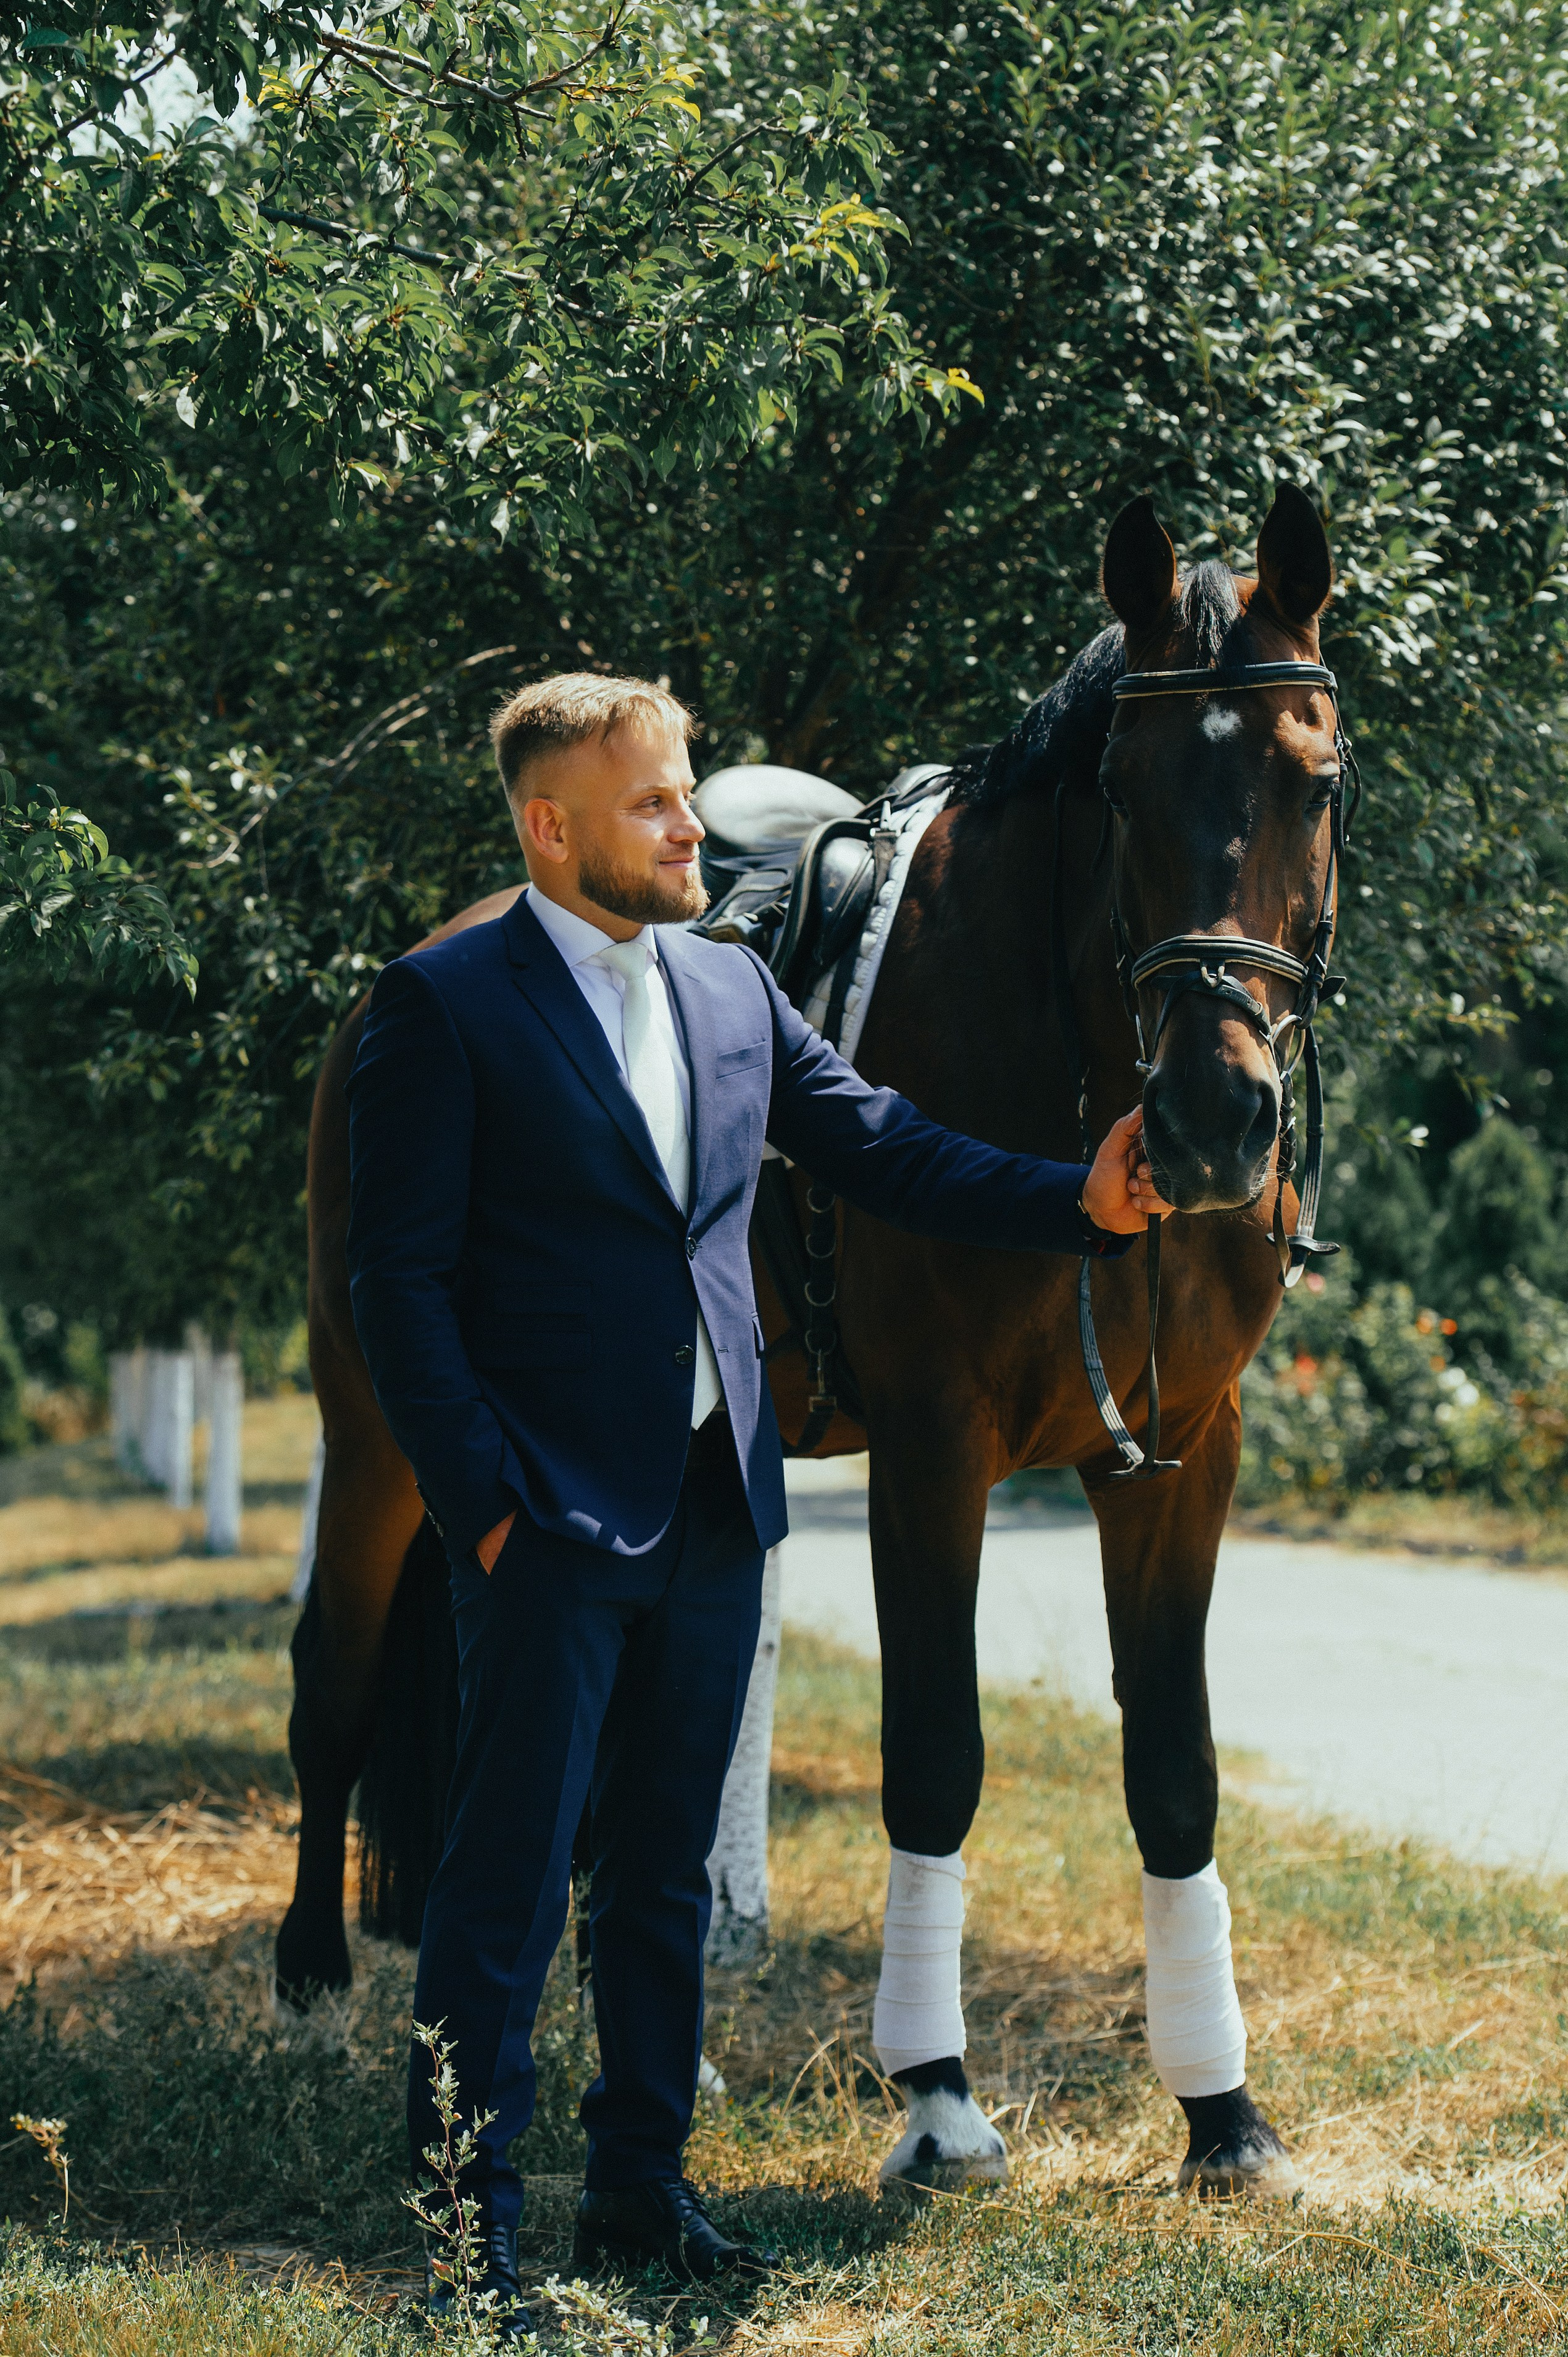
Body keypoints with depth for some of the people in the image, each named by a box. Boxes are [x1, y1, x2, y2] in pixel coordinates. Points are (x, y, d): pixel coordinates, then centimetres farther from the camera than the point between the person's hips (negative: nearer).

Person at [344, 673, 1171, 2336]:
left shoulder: (734, 992, 11)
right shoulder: (443, 1007, -7)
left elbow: (887, 1153, 11)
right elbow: (400, 1277, -9)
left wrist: (1077, 1202, -4)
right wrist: (477, 1498, -15)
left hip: (714, 1510, 6)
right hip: (552, 1519, -6)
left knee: (667, 1875, 14)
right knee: (507, 1888, -2)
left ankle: (640, 2188, 25)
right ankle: (466, 2231, 5)